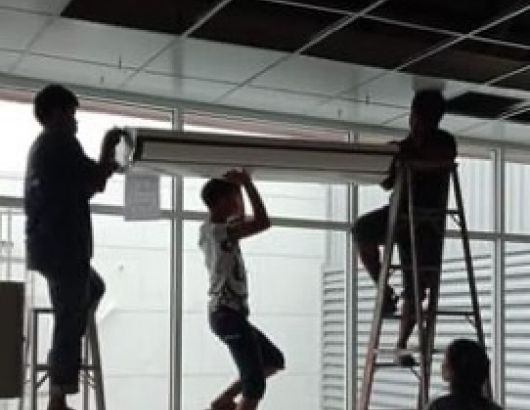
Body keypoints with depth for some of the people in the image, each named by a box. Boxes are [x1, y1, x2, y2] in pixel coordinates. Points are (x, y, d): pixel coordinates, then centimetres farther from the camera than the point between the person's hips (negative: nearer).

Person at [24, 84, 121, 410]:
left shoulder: (41, 145, 20)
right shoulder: (61, 141, -10)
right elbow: (97, 180, -11)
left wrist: (103, 170, 24)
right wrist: (108, 147, 2)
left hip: (47, 244, 10)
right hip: (62, 246, -10)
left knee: (94, 288, 30)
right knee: (70, 319, -6)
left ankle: (61, 358, 26)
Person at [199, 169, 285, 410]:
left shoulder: (212, 231, 13)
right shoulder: (217, 231, -16)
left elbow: (242, 219, 31)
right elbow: (262, 223, -22)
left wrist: (237, 185, 21)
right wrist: (247, 184, -12)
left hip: (228, 313, 10)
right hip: (229, 314, -10)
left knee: (275, 361, 21)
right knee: (255, 385, -8)